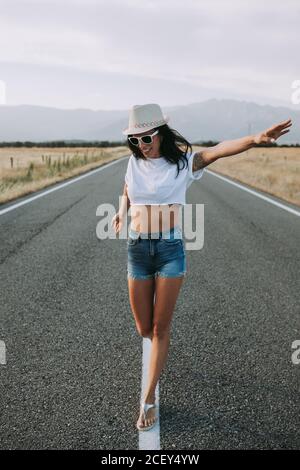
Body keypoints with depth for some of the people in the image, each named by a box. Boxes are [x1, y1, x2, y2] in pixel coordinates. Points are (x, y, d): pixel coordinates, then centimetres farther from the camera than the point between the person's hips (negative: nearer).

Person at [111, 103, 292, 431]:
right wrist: (120, 213, 8)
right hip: (137, 249, 3)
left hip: (170, 249, -3)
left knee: (161, 328, 3)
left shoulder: (183, 162, -7)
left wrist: (255, 139, -43)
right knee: (144, 329, 11)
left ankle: (148, 400, 17)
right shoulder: (134, 163, 3)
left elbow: (218, 150, -27)